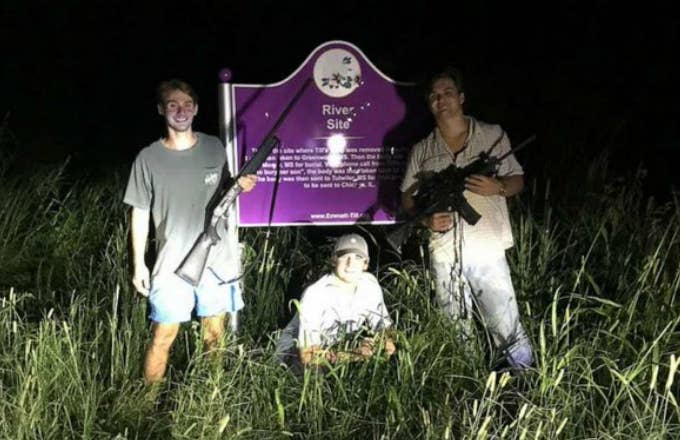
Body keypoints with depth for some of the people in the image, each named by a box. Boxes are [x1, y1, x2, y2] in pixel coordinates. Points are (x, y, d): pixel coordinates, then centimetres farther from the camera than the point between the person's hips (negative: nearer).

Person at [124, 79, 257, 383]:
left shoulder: (214, 148, 2)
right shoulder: (148, 158, -5)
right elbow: (140, 213, 0)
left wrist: (240, 185, -7)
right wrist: (139, 264, -2)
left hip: (217, 260, 3)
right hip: (173, 264, -2)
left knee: (214, 336, 13)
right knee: (163, 337, 0)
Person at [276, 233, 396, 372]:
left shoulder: (370, 285, -12)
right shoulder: (314, 294, -29)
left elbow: (384, 328, 0)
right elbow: (308, 355, -31)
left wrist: (386, 342, -25)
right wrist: (355, 355, -41)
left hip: (340, 350, 6)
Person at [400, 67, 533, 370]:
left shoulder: (493, 135, 5)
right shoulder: (421, 150, 10)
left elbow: (517, 180, 10)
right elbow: (407, 198, 14)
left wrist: (498, 187, -13)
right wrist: (426, 218, -8)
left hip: (487, 252, -2)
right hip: (443, 255, 2)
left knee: (508, 330, -5)